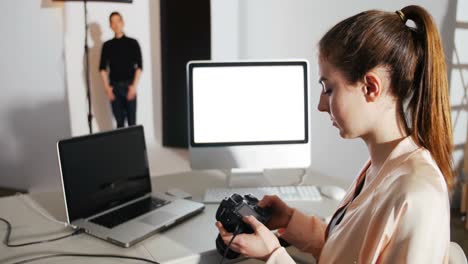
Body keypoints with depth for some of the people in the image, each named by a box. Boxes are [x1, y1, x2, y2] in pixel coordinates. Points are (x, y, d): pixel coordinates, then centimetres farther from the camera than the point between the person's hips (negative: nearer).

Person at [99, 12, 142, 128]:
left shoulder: (132, 43, 3)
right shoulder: (107, 45, 8)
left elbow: (139, 66, -1)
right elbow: (103, 68, 7)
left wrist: (134, 86, -10)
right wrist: (107, 87, -3)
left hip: (129, 85, -1)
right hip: (114, 86, 2)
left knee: (131, 120, -1)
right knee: (119, 121, 5)